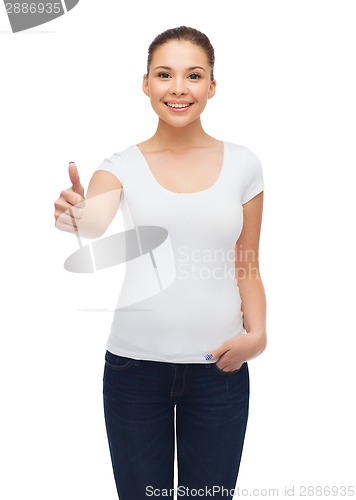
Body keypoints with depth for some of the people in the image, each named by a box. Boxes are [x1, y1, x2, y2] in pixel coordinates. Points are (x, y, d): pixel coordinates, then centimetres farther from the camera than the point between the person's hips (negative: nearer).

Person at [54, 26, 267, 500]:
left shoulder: (242, 164, 2)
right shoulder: (123, 165, -1)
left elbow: (247, 267, 6)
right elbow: (94, 221, -22)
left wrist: (256, 333, -10)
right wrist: (73, 214, -44)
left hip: (219, 371, 1)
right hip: (135, 367, 0)